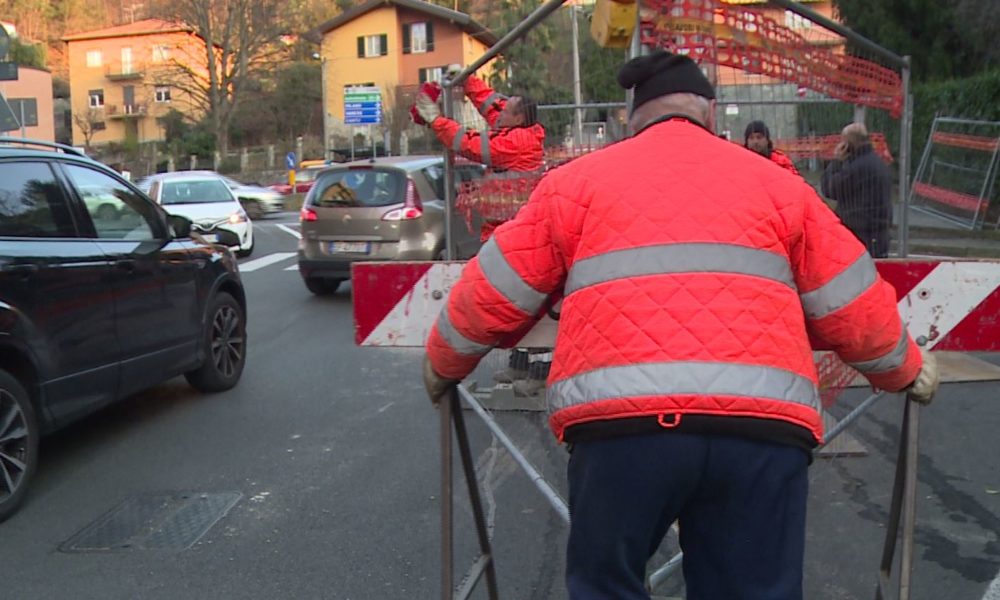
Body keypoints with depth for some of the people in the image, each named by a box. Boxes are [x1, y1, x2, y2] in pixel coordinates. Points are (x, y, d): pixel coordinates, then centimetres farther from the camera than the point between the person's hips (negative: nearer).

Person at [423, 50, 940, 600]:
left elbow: (490, 298, 20)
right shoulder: (779, 184, 20)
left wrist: (440, 368, 37)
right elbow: (855, 311, 23)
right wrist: (906, 372, 42)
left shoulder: (575, 181, 17)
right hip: (763, 423, 2)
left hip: (622, 419, -1)